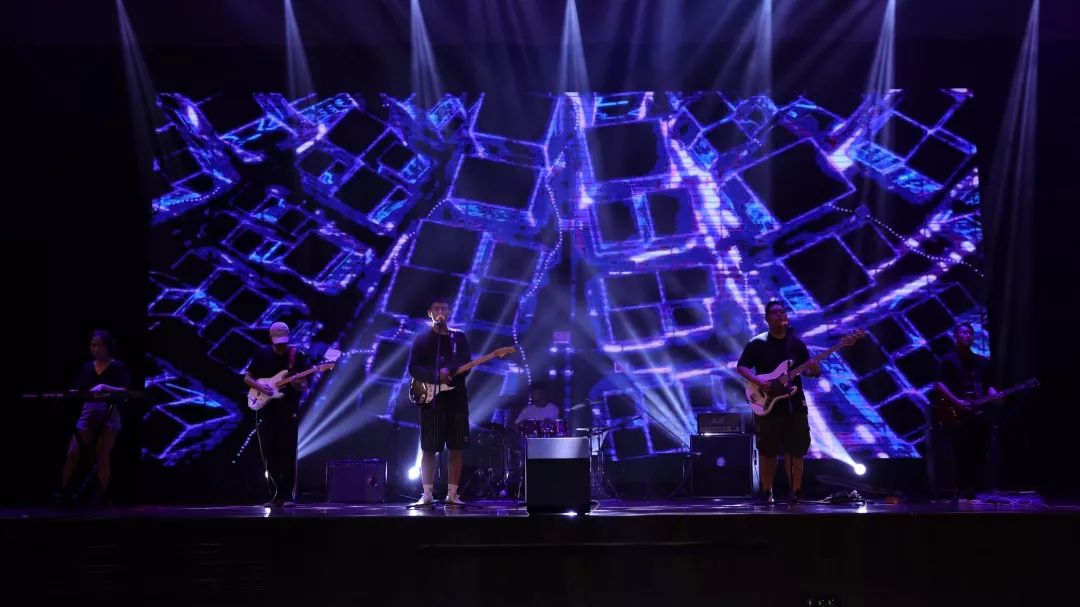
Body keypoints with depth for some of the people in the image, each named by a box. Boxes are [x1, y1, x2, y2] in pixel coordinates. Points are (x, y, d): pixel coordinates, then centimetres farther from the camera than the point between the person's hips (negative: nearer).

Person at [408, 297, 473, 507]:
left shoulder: (459, 338, 12)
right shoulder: (422, 339, 6)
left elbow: (466, 366, 1)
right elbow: (413, 368, -3)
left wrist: (449, 371, -20)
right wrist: (436, 376, -18)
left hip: (456, 397, 2)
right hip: (430, 398, -2)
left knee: (457, 448, 0)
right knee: (429, 449, -2)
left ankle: (452, 494, 6)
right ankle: (427, 495, 2)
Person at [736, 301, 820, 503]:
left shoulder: (796, 343, 10)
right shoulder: (757, 343, -1)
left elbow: (805, 370, 13)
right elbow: (741, 367, -2)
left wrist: (814, 371, -10)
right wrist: (757, 380, -18)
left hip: (794, 404, 3)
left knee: (796, 450, 1)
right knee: (768, 451, 2)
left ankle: (796, 492, 11)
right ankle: (767, 492, 13)